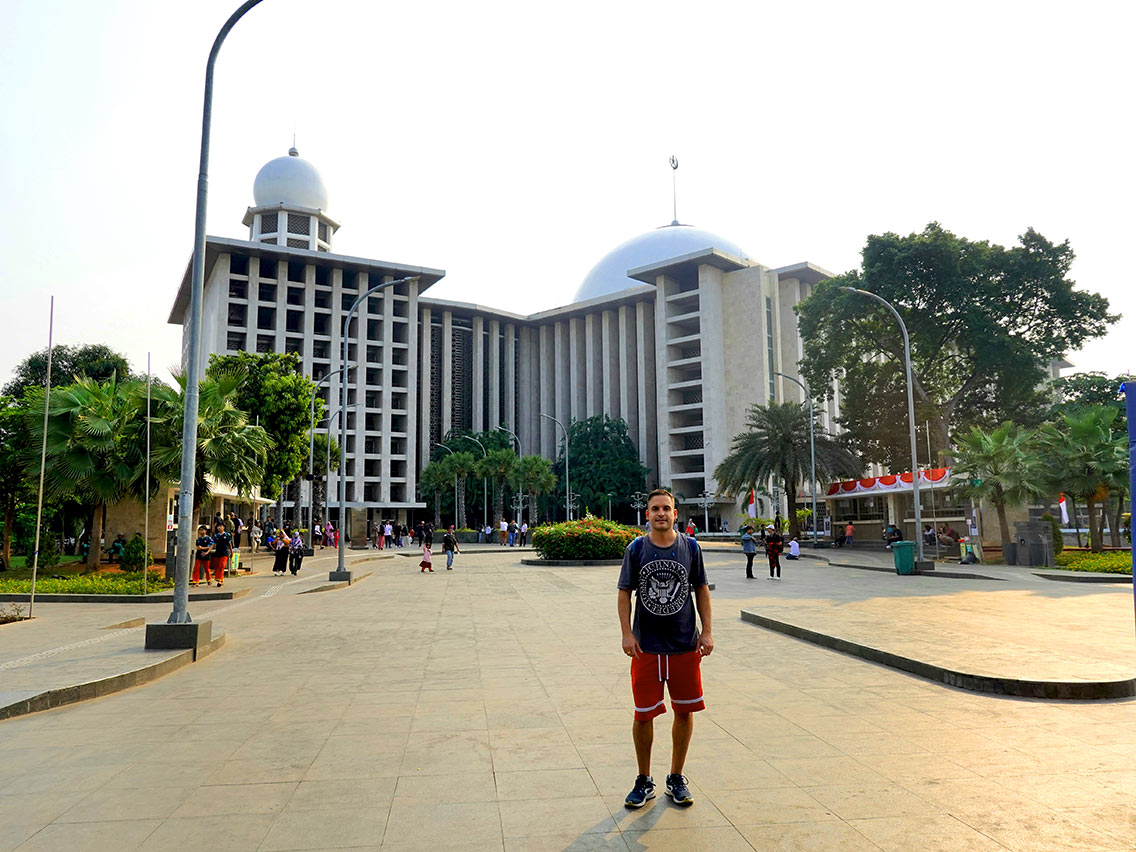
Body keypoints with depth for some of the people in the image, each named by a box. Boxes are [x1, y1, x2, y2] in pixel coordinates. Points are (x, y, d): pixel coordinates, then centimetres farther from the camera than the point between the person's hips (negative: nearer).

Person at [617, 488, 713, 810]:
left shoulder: (691, 547, 1)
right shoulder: (636, 549, -2)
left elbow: (701, 590, 7)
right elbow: (625, 593, 1)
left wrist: (707, 632, 1)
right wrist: (627, 634, -8)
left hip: (685, 645, 1)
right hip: (646, 646, -1)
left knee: (684, 711, 9)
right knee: (643, 715, 3)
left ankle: (676, 778, 27)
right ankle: (644, 781, 21)